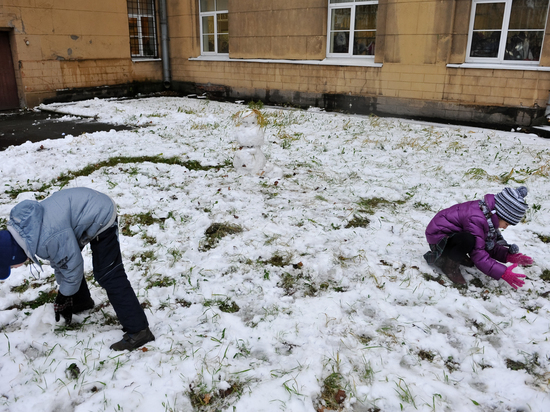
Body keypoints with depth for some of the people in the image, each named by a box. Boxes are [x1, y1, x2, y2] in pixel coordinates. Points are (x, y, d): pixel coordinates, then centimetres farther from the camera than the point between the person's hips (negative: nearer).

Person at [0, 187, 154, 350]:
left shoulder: (50, 238, -34)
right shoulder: (23, 227, -4)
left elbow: (73, 266, -19)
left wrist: (64, 297, -2)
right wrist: (63, 297, 14)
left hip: (101, 217, -9)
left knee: (108, 276, -12)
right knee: (67, 261, 21)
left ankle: (138, 331, -11)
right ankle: (81, 301, 45)